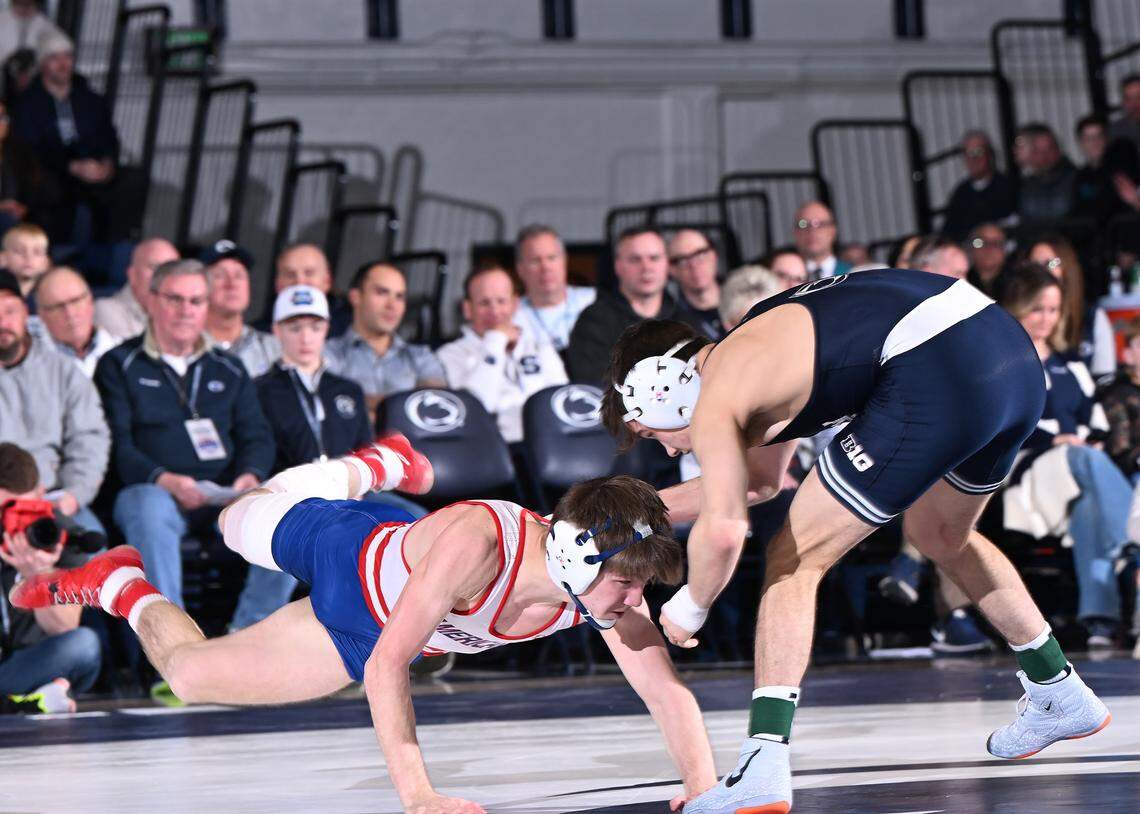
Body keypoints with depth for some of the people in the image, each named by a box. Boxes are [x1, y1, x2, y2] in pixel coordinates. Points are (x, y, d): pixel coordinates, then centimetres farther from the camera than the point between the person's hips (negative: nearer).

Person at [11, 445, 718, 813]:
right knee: (189, 668, 8)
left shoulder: (605, 580, -33)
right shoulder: (473, 542, -47)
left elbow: (667, 688, -29)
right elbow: (386, 668, -45)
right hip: (350, 559, -4)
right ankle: (124, 589, 38)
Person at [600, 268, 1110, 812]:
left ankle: (764, 769, -8)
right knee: (942, 538, 35)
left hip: (939, 378, -9)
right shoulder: (754, 349, 31)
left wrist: (688, 607, 9)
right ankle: (1061, 695, 46)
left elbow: (722, 530, -10)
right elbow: (759, 479, 46)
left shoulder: (714, 404, 3)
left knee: (794, 560, 2)